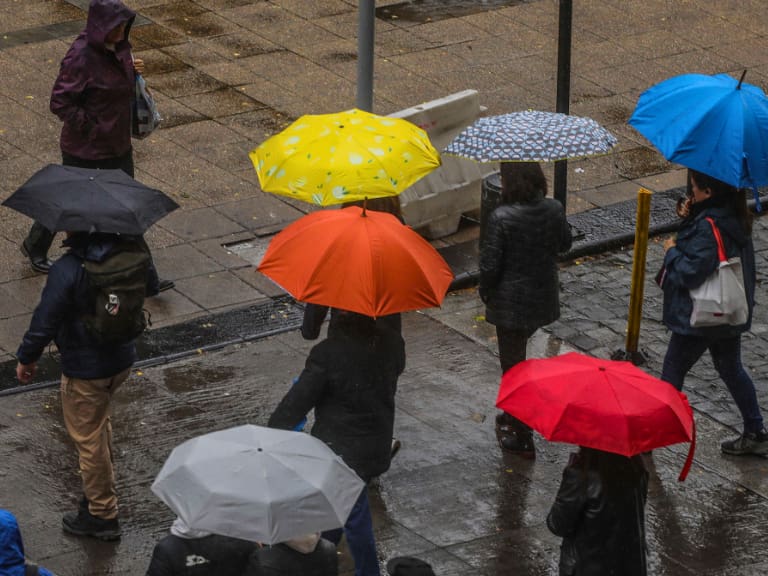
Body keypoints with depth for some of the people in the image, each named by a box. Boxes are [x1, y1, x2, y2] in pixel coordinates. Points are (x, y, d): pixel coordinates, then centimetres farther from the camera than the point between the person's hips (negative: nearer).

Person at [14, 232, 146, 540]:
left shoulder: (67, 270, -29)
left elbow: (44, 322, -23)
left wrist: (26, 358, -6)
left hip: (85, 371, -7)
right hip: (122, 358, 7)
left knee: (88, 438, 10)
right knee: (100, 421, 29)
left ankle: (102, 513, 21)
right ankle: (102, 489, 45)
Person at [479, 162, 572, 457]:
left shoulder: (501, 218, -24)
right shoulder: (554, 209, -8)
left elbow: (490, 264, -18)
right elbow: (564, 244, 9)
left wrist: (485, 292, 0)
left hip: (510, 303, -6)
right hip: (543, 298, 6)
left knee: (513, 365, 8)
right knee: (517, 356, 27)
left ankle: (523, 439, 16)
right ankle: (513, 416, 41)